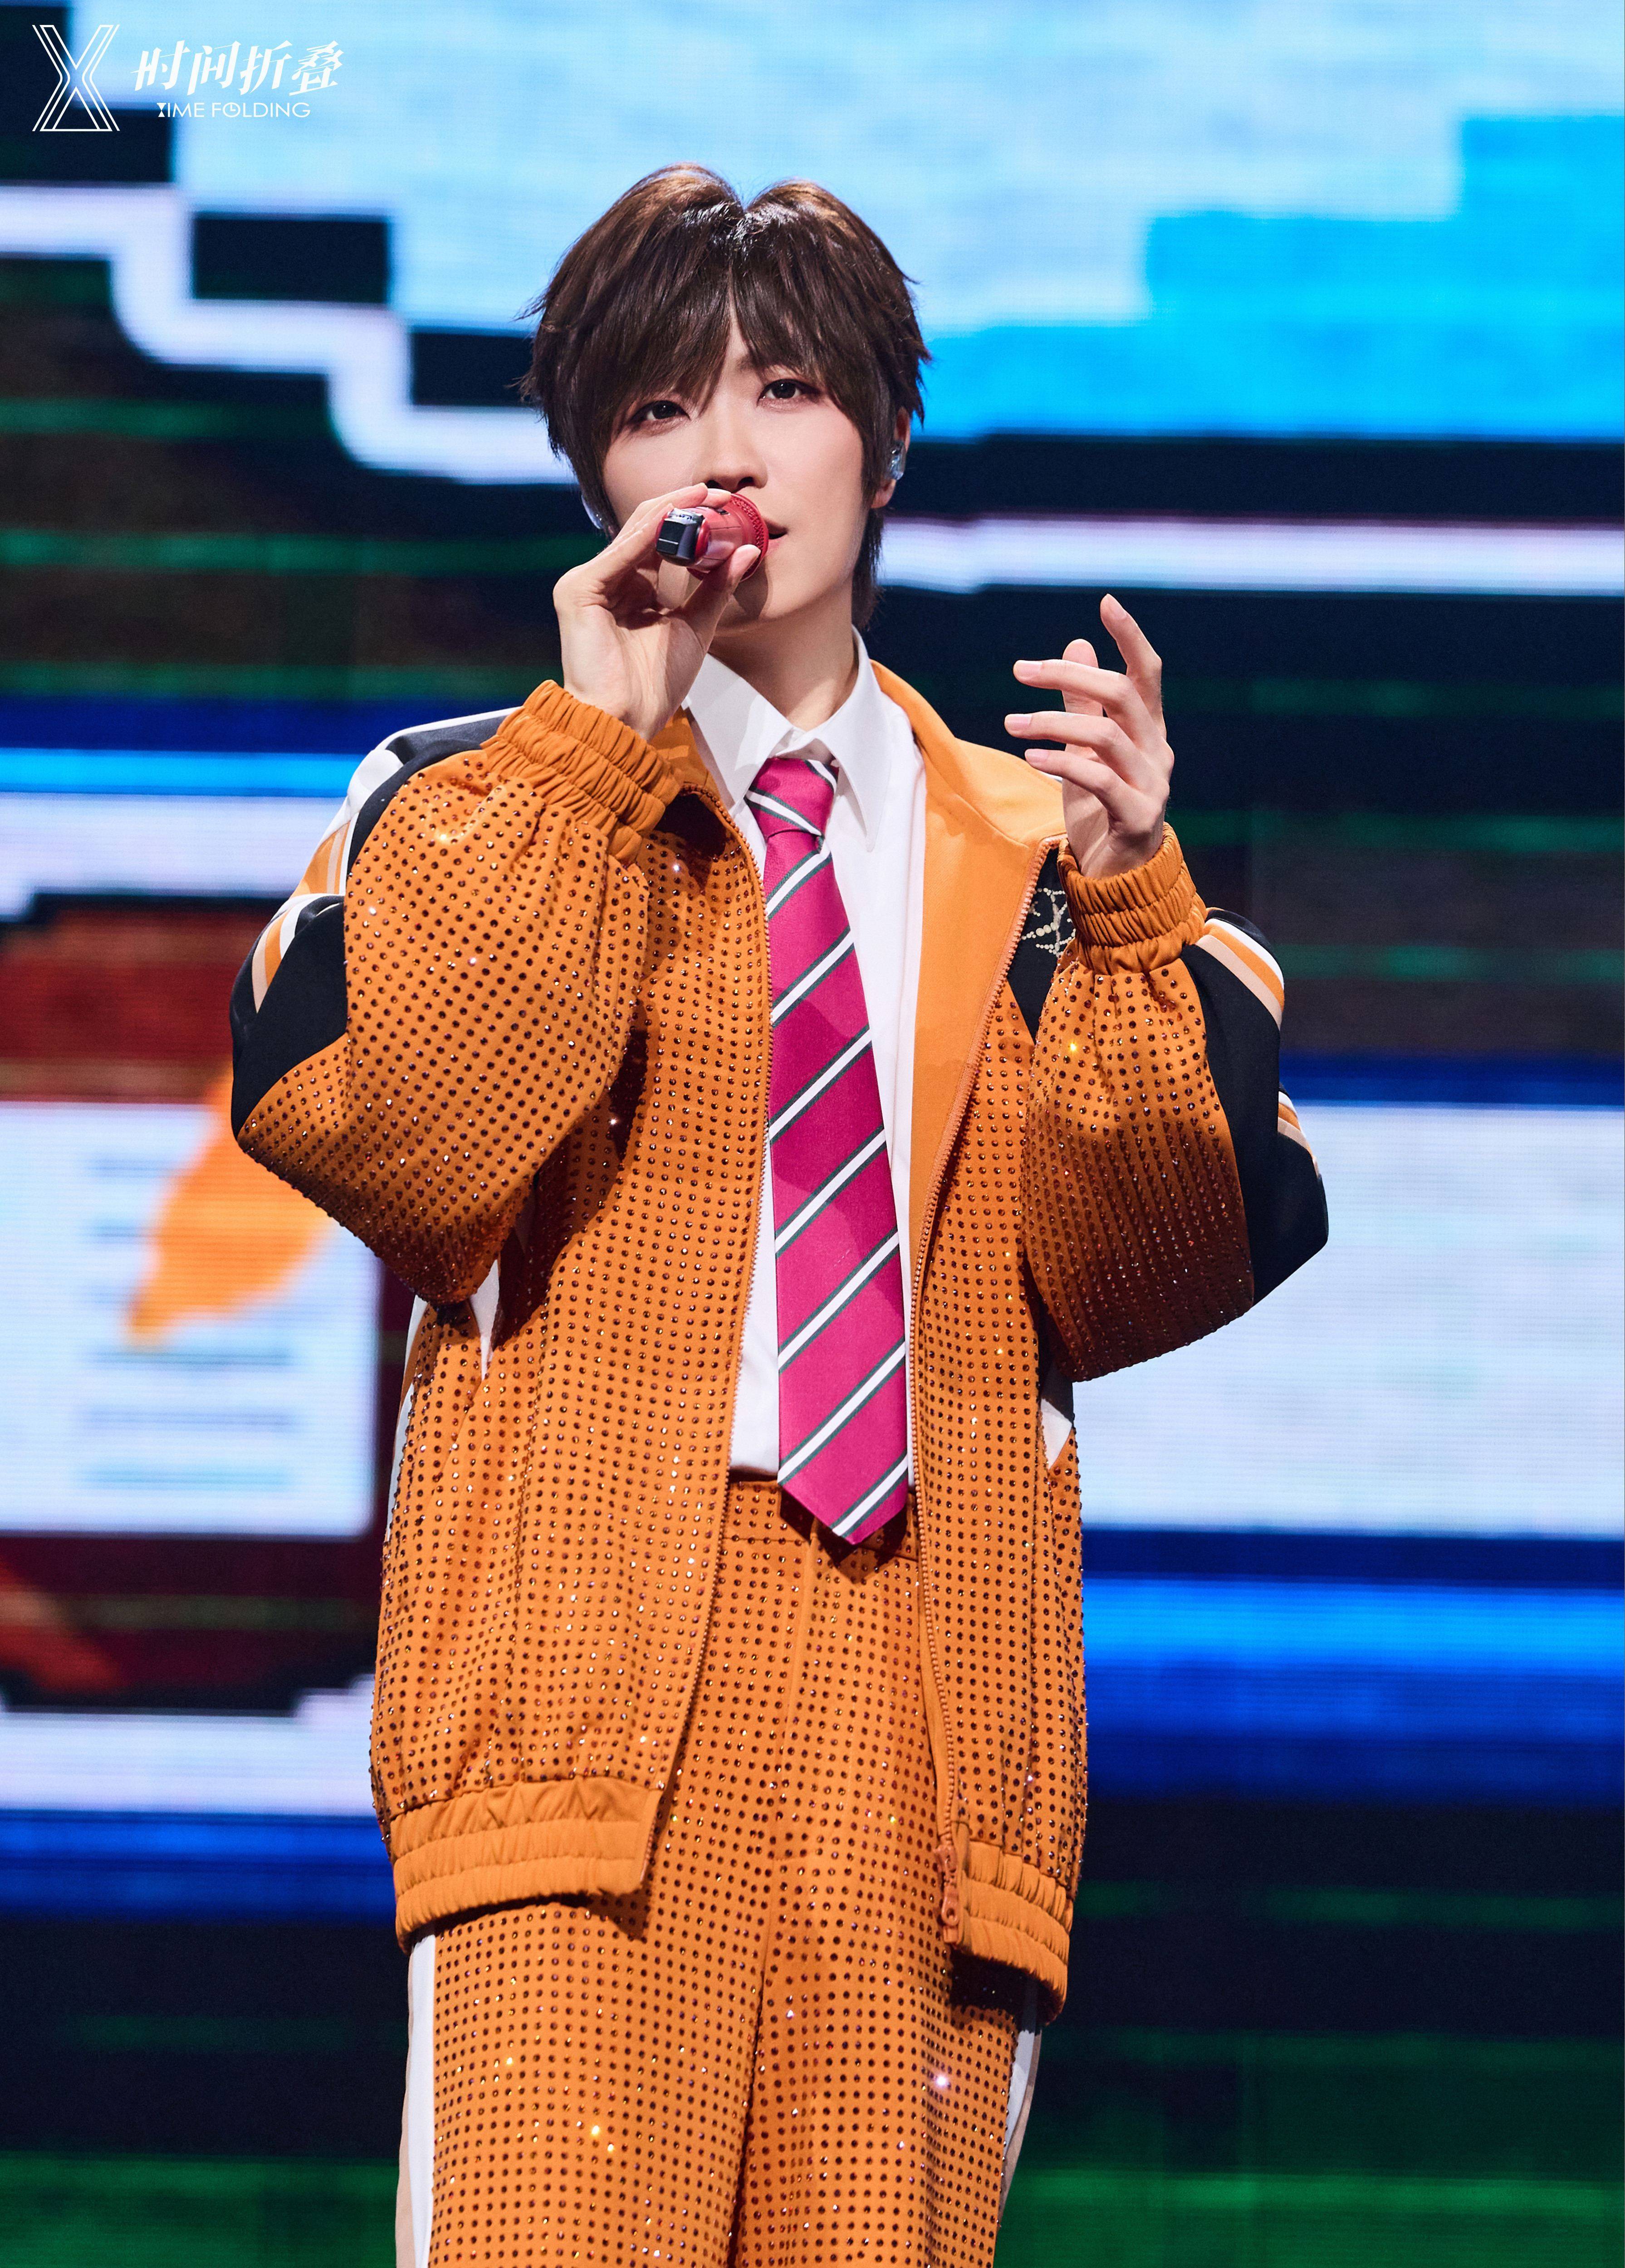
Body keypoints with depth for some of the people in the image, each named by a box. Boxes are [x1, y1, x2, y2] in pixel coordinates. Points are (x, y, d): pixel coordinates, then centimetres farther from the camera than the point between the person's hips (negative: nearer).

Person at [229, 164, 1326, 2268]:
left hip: (923, 1710, 2)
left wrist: (1118, 908, -4)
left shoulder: (1022, 850, 20)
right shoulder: (474, 808, 13)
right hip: (594, 1673, -2)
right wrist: (592, 750, -4)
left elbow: (1146, 1273, 8)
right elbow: (382, 1135, -7)